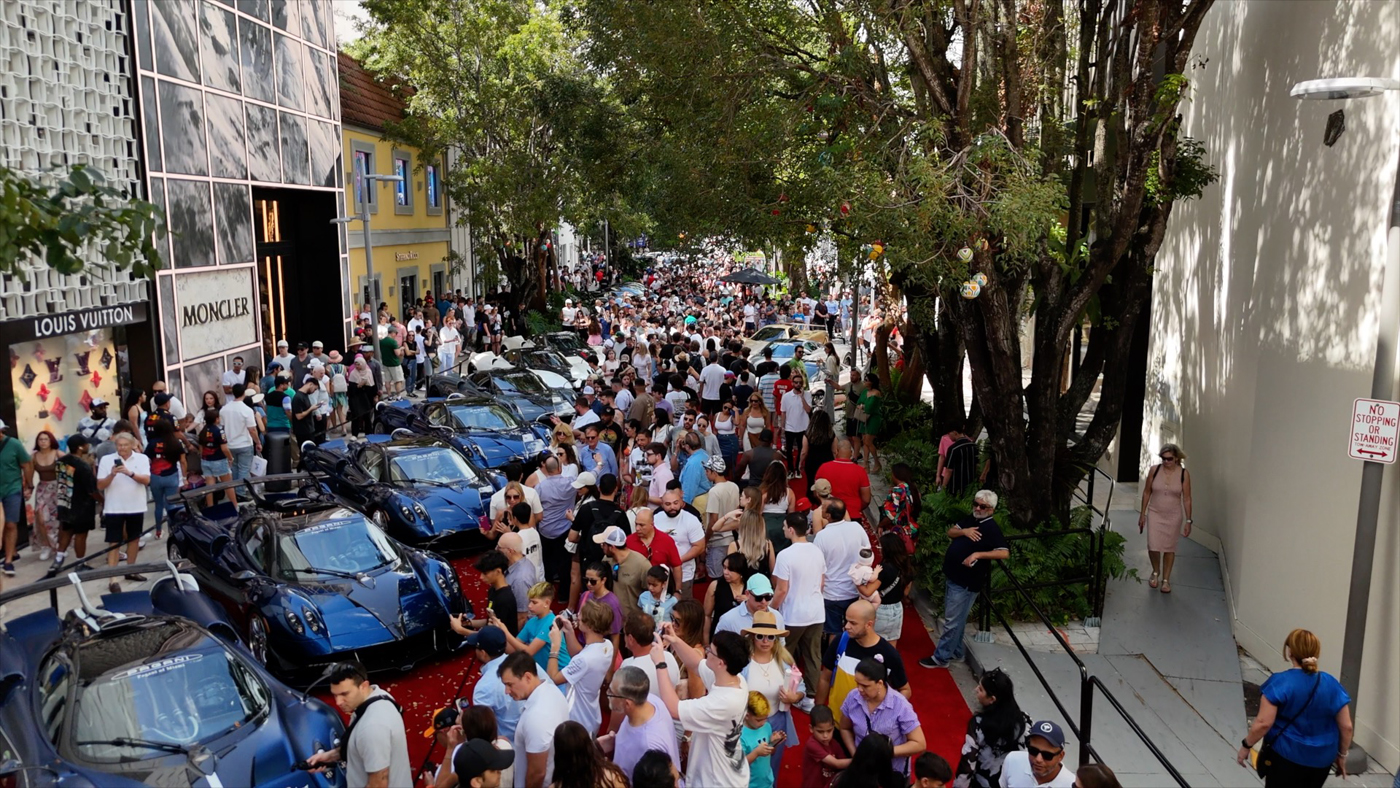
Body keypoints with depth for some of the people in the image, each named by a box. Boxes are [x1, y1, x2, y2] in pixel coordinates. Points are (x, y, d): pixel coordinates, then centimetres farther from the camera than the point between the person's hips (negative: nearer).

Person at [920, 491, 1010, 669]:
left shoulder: (992, 529, -18)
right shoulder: (969, 519, 8)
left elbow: (1004, 553, -27)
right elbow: (950, 532, 9)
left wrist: (978, 554, -32)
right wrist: (963, 531, -11)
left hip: (965, 583, -9)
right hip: (951, 576, 9)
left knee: (952, 621, -1)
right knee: (955, 619, 20)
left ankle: (941, 658, 7)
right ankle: (955, 651, 34)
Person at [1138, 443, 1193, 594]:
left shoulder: (1184, 474, -10)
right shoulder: (1154, 470, -8)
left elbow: (1187, 499, -5)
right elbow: (1146, 493, 2)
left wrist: (1188, 521, -5)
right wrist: (1142, 514, 4)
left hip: (1174, 516, 0)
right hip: (1155, 514, 1)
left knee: (1169, 548, 8)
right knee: (1153, 546, -5)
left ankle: (1166, 580, 23)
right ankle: (1156, 572, 24)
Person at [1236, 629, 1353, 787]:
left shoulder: (1280, 683, -17)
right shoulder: (1332, 685, -3)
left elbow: (1264, 723, -19)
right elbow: (1346, 727, 1)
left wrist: (1246, 745, -5)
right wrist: (1341, 755, 16)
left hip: (1286, 756, -5)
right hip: (1321, 760, 5)